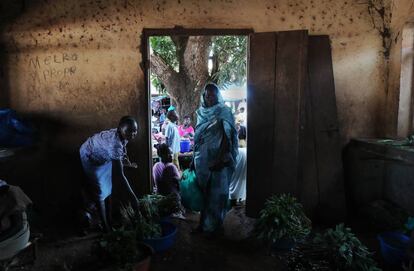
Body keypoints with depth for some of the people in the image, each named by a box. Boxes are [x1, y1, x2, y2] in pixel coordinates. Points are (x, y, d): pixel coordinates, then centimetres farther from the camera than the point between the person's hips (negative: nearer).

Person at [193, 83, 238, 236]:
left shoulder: (224, 112, -5)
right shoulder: (201, 112, 11)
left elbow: (227, 137, -10)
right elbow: (197, 137, 14)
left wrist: (221, 159, -17)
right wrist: (195, 158, 12)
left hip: (218, 159, -5)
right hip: (202, 159, 5)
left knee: (216, 192, 3)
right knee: (203, 191, 11)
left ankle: (214, 226, 15)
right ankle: (204, 224, 23)